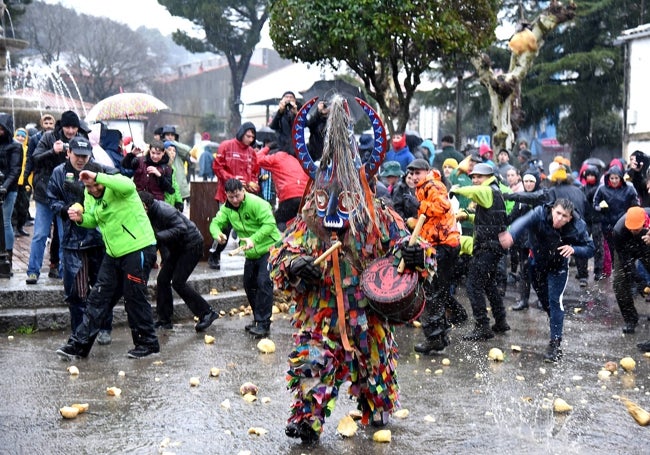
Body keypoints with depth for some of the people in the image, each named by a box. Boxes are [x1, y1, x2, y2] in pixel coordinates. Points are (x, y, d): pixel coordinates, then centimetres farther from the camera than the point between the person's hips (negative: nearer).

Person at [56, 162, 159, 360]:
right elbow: (93, 220, 15)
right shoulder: (89, 194, 6)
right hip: (114, 253, 8)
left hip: (138, 249, -8)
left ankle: (148, 343, 17)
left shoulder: (116, 184, -17)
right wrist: (81, 218, -8)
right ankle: (79, 344, 12)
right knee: (98, 298, 8)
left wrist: (97, 177, -41)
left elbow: (128, 186, -42)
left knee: (135, 298, 0)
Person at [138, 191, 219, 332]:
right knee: (162, 279, 4)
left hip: (191, 245, -9)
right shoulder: (150, 214, 2)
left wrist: (157, 235, -35)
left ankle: (207, 313, -6)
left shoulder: (163, 210, -26)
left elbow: (181, 228, -33)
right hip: (177, 248, 9)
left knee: (178, 282, -14)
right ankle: (164, 320, 11)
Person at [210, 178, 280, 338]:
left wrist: (254, 239, -39)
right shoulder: (227, 208, 1)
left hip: (269, 248, -8)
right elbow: (215, 223, -3)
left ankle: (263, 325, -15)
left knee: (263, 283, -17)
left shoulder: (256, 203, -22)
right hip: (251, 253, 8)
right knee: (249, 285, 14)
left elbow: (269, 224, -28)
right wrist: (217, 234, -27)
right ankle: (258, 320, 28)